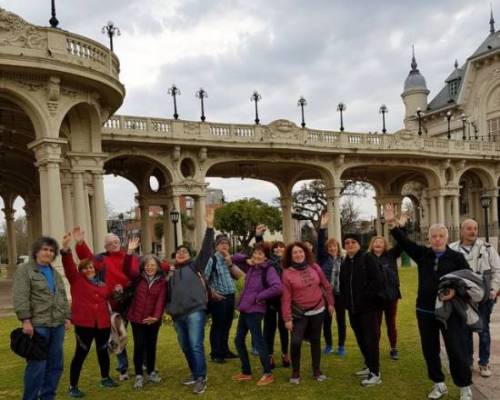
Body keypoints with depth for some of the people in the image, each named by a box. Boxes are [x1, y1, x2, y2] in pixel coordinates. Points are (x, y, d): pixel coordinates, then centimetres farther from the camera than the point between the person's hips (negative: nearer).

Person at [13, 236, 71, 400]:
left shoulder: (55, 273, 19)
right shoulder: (24, 270, -3)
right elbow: (20, 298, -12)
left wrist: (67, 317, 14)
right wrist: (26, 320, -19)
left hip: (57, 325, 7)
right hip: (38, 325, -7)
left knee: (55, 364, 10)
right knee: (37, 365, -5)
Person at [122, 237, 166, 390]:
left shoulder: (162, 282, -2)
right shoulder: (138, 277, 0)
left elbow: (161, 300, -13)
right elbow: (126, 269, -15)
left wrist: (156, 316, -28)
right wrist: (130, 251, -28)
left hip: (153, 320, 1)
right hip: (137, 318, -1)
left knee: (151, 345, 12)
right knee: (139, 346, 1)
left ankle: (151, 372, 26)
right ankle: (139, 375, 10)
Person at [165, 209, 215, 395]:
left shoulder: (195, 266, 6)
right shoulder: (171, 273, 19)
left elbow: (206, 249, -6)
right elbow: (168, 293, 23)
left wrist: (209, 226, -15)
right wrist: (168, 309, 7)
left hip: (195, 311, -6)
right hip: (178, 315, 6)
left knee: (196, 345, -12)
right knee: (185, 347, 14)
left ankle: (201, 379, -5)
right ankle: (194, 374, 30)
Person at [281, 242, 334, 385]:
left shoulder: (314, 267, -2)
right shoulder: (287, 273, -10)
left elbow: (326, 285, 9)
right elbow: (286, 298, -11)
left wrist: (330, 303, 11)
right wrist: (287, 318, -13)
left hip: (318, 311, 3)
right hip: (299, 313, -3)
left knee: (315, 341, 11)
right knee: (296, 342, -12)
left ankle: (317, 371, 26)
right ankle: (295, 373, 7)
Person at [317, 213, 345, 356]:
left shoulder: (342, 260, 2)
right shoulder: (323, 258, 1)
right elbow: (320, 243, -13)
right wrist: (322, 228, -24)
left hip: (340, 294, 0)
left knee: (341, 320, 8)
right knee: (326, 320, 8)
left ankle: (341, 346, 21)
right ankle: (328, 345, 24)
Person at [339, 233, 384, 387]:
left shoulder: (367, 258, -8)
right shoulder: (345, 263, 13)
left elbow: (377, 281, -16)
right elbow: (342, 285, 21)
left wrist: (365, 297, -17)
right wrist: (347, 301, 9)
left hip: (368, 306, -7)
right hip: (353, 308, 7)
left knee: (370, 338, -5)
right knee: (360, 339, 14)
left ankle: (375, 373, 1)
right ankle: (369, 366, 29)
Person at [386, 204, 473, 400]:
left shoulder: (456, 257, -3)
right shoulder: (422, 254, 4)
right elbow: (404, 242, -4)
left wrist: (456, 291, -20)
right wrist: (393, 224, -19)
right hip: (425, 311, 3)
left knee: (456, 351, 1)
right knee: (430, 350, 12)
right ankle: (439, 384, 28)